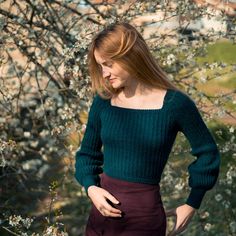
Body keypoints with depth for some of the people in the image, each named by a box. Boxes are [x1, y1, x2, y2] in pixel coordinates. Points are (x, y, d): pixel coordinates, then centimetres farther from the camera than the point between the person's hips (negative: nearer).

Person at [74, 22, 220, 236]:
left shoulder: (174, 104, -9)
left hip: (143, 218, -3)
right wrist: (90, 188, -4)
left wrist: (192, 205, 6)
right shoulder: (103, 101, 0)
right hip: (103, 210, 3)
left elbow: (207, 153, 4)